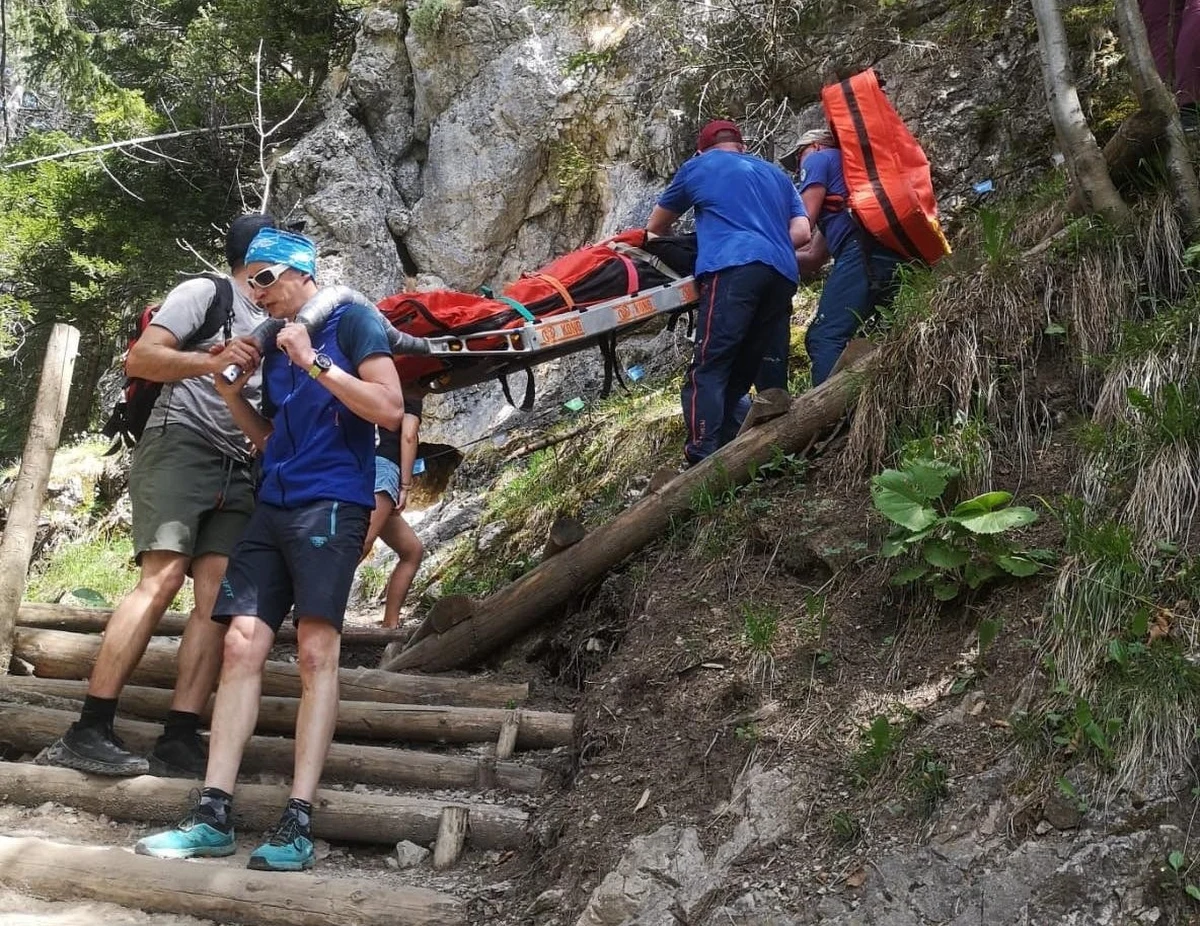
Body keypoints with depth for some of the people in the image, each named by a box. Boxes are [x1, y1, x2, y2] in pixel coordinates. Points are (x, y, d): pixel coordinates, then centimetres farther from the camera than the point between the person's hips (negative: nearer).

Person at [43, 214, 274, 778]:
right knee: (162, 579, -21)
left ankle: (179, 739, -14)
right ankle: (87, 732, -22)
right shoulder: (205, 291, 6)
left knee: (220, 596, -9)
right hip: (182, 441, -7)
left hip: (238, 468, 7)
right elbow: (140, 359, -6)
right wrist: (211, 362, -18)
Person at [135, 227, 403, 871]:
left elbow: (390, 409, -10)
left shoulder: (352, 321, 1)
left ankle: (298, 823, -13)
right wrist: (232, 395, 11)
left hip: (331, 503, -7)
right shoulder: (276, 344, 22)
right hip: (272, 507, 7)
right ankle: (213, 815, -3)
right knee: (241, 646, -2)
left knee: (316, 651, -13)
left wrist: (315, 364, -13)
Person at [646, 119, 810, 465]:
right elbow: (801, 233, 20)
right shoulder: (777, 174, 34)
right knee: (769, 372, 10)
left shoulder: (697, 166, 24)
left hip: (733, 267, -5)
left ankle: (703, 462, -25)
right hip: (782, 273, 5)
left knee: (708, 367, -13)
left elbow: (655, 228, 35)